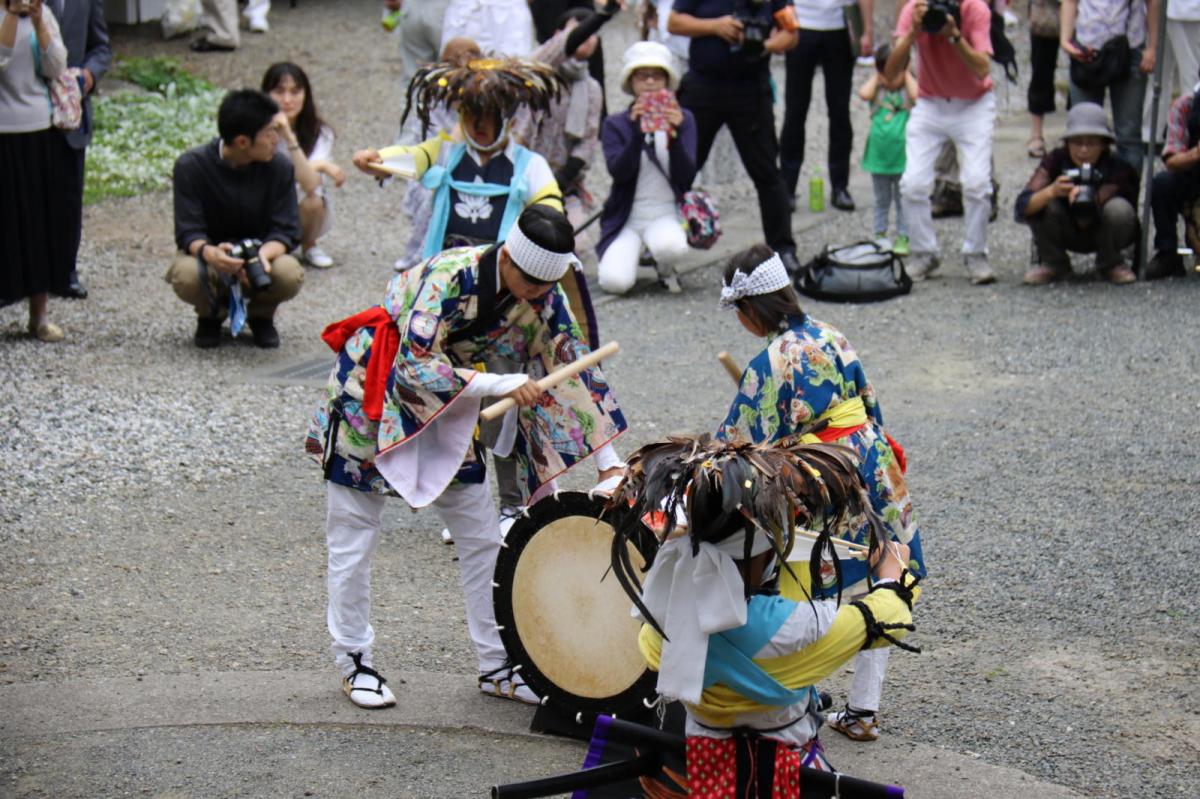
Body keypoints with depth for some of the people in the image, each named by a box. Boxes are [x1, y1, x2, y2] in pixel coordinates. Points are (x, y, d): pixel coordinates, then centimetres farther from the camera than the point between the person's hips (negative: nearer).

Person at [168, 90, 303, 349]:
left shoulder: (280, 167, -12)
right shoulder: (191, 166, -17)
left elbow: (286, 231, -14)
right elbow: (188, 232, -19)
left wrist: (263, 255, -37)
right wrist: (209, 253, -44)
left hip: (262, 258, 1)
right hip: (211, 258, -1)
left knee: (289, 274, -33)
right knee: (186, 275, -36)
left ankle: (261, 315, 5)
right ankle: (212, 314, 3)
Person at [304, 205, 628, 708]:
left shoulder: (542, 298, -12)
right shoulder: (449, 277, -31)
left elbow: (574, 370, -6)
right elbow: (415, 366, -33)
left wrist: (610, 462, -9)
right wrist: (500, 384, -38)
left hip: (446, 410, 6)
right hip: (371, 399, -6)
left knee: (482, 538, 4)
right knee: (354, 539, 1)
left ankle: (496, 666, 14)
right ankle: (354, 662, 16)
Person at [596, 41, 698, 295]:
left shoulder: (683, 119, 6)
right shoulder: (616, 124, 4)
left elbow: (686, 176, -6)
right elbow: (618, 171, -13)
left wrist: (676, 134, -22)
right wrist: (637, 131, -25)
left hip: (666, 214, 0)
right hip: (626, 217, 0)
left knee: (670, 247, -37)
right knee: (614, 282, -24)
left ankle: (665, 269, 3)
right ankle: (633, 252, 14)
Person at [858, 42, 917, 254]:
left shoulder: (907, 87, -2)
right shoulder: (878, 90, 3)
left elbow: (916, 95, -24)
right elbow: (864, 93, -17)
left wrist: (906, 75, -11)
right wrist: (877, 77, -4)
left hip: (903, 155, -2)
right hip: (879, 154, 3)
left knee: (903, 199, 6)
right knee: (881, 199, 14)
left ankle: (903, 237, 13)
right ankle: (880, 234, 24)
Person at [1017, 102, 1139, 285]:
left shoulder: (1116, 168, -25)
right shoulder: (1057, 160, -20)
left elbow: (1085, 222, -32)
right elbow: (1023, 206, -33)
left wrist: (1083, 199, -54)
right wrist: (1051, 191, -52)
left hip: (1103, 234, -1)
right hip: (1069, 234, 2)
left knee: (1118, 208, -33)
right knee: (1044, 203, -27)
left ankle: (1111, 264, -3)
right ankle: (1053, 264, -2)